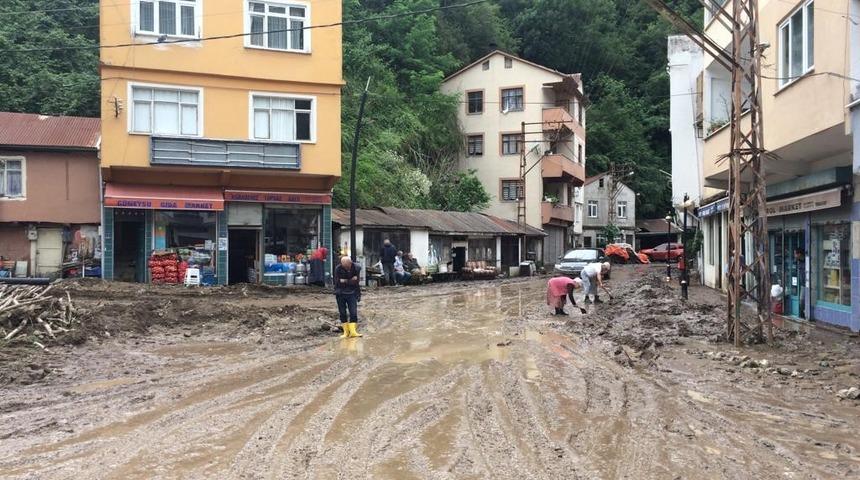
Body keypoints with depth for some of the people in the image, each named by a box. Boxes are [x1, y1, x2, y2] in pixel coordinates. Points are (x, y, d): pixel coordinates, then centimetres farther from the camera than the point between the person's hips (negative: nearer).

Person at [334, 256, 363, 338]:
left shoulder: (356, 268, -8)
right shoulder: (338, 269, -9)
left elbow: (355, 282, -12)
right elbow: (337, 283, -14)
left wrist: (345, 281, -14)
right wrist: (351, 280, -13)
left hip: (352, 293, 0)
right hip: (340, 294, 1)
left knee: (353, 313, -9)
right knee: (342, 313, 4)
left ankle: (353, 331, -9)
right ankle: (346, 332, 13)